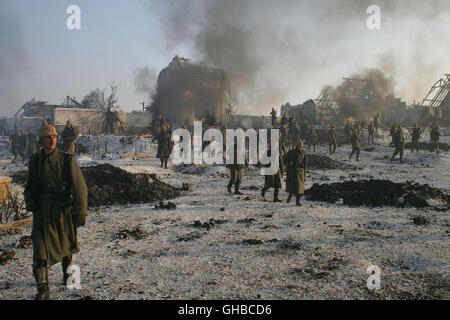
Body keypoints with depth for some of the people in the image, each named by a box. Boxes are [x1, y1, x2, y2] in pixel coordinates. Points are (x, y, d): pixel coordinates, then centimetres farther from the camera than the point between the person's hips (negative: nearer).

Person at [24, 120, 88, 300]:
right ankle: (43, 289, -1)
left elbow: (79, 187, -9)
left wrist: (80, 212, -13)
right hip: (42, 211, 2)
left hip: (63, 209, -2)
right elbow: (30, 185, 19)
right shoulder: (35, 161, 5)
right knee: (40, 248, -8)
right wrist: (29, 200, -1)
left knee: (66, 244, 15)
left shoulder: (67, 160, -7)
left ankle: (67, 273, 42)